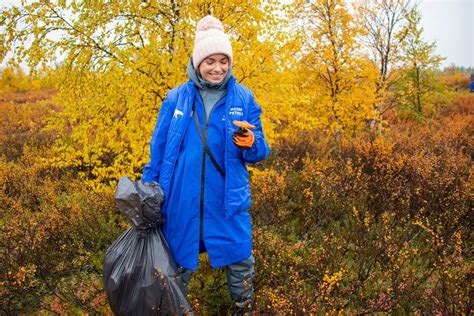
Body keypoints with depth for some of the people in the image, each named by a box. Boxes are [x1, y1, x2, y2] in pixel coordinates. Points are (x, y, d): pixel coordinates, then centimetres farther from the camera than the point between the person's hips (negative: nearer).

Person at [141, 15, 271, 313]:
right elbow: (158, 149, 6)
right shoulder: (176, 98, 1)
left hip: (228, 199, 0)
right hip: (182, 199, 1)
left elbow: (260, 151, 1)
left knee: (240, 260, 10)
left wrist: (250, 144, -23)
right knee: (179, 261, 16)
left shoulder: (244, 98, -1)